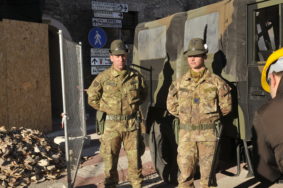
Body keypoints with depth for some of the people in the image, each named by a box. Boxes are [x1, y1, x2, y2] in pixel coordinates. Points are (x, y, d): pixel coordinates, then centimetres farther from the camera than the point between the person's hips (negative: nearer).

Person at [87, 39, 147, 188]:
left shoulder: (136, 76, 2)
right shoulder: (103, 77, -4)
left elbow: (143, 95, 17)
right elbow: (92, 98, 2)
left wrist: (133, 106, 5)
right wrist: (108, 108, -3)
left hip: (132, 123, 1)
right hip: (111, 124, -1)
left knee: (134, 157, 10)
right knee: (110, 159, 7)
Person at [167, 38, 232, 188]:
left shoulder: (215, 81, -2)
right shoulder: (180, 82, 6)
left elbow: (226, 106, 3)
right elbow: (171, 105, 16)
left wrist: (210, 116, 5)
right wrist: (185, 115, 10)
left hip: (208, 132, -2)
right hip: (186, 133, 2)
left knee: (207, 171, 8)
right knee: (185, 172, 4)